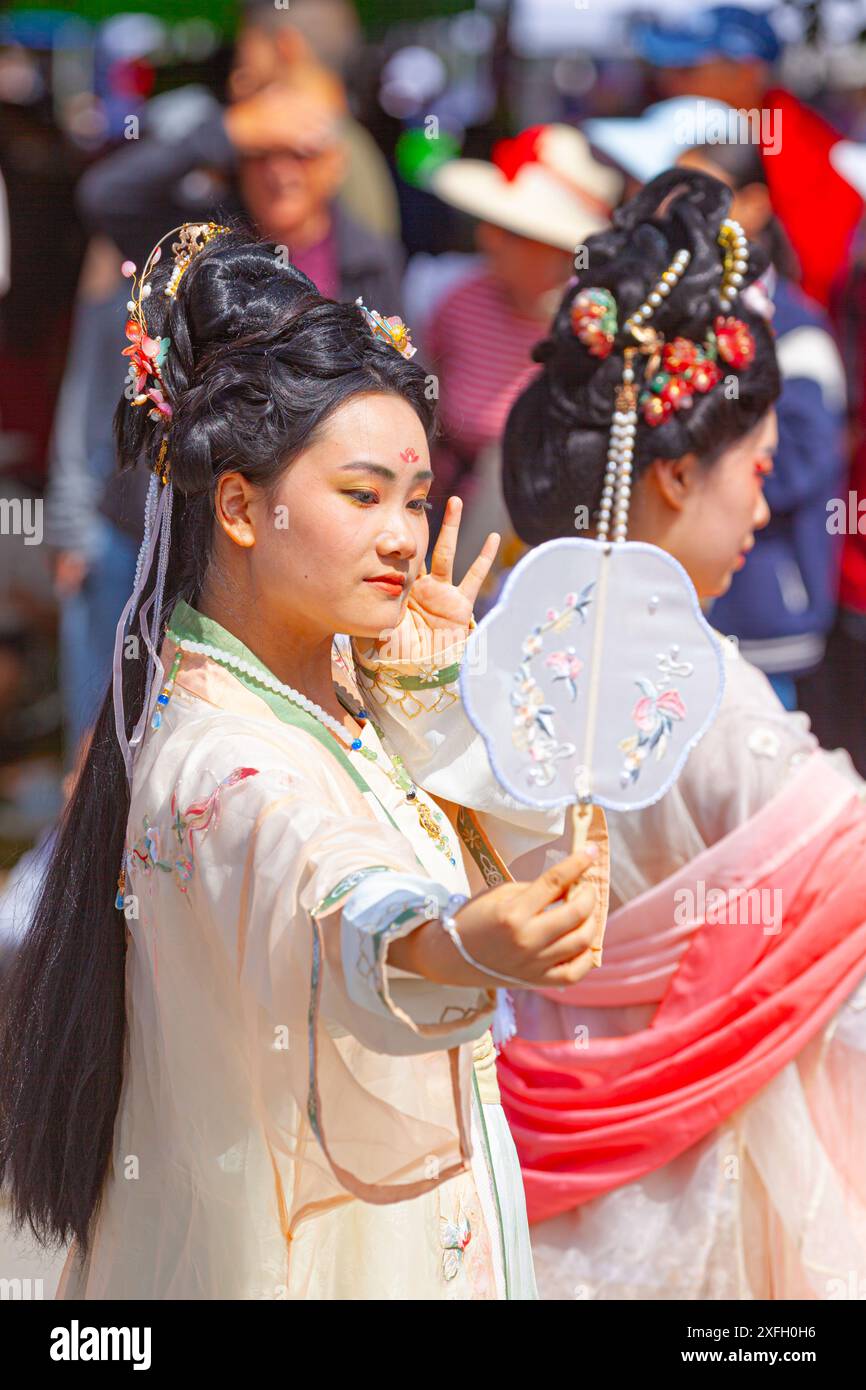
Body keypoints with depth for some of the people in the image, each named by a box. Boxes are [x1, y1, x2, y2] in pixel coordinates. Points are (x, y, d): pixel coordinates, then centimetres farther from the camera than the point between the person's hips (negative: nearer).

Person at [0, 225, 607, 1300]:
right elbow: (334, 909, -47)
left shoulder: (339, 686, 3)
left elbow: (540, 828, 5)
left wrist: (451, 679, -8)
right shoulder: (220, 767, -26)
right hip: (293, 1258, -9)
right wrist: (454, 949, -67)